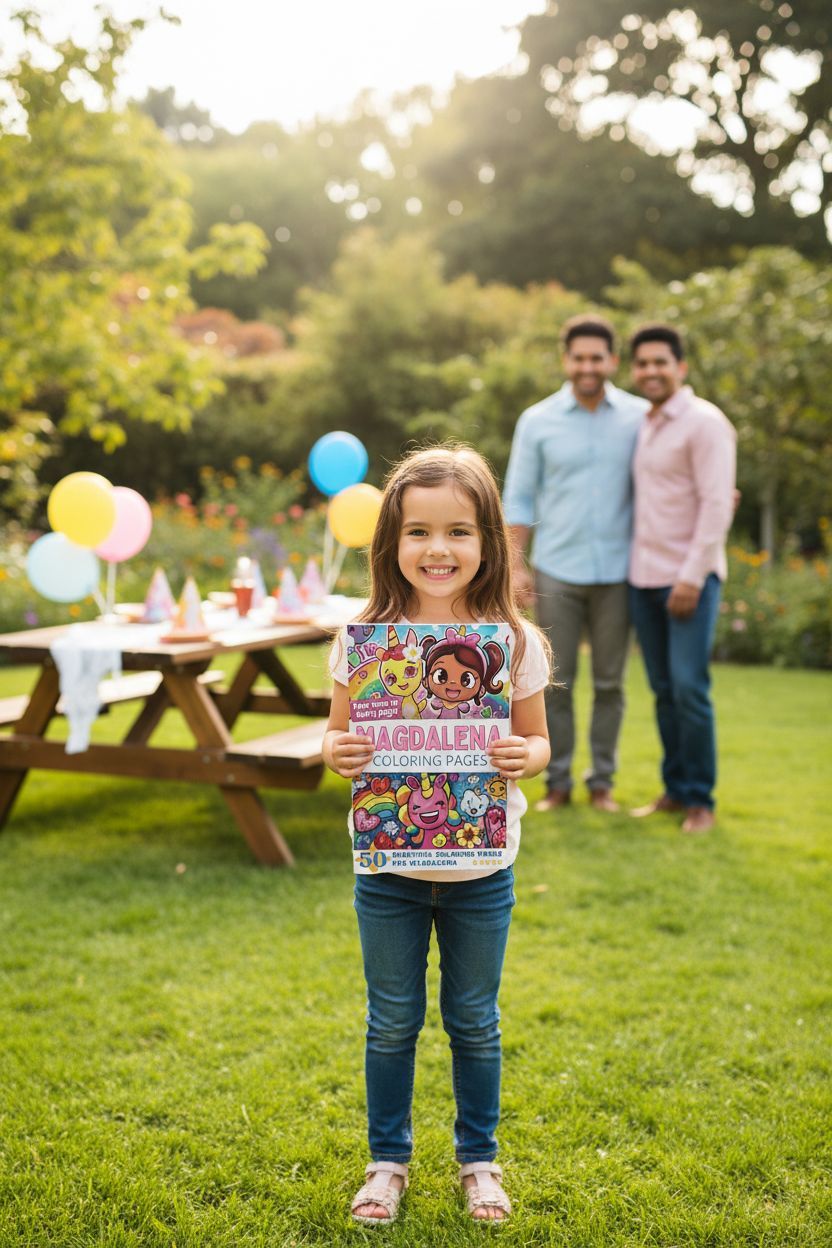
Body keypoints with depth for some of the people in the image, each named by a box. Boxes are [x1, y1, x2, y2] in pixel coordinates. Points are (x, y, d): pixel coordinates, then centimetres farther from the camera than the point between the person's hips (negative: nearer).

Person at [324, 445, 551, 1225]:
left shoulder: (514, 642, -8)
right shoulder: (364, 638, -8)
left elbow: (537, 740, 1)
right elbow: (338, 736, 2)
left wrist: (523, 759, -20)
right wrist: (337, 754, -20)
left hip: (480, 869, 0)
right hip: (388, 866, 0)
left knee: (474, 1021, 16)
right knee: (392, 1022, 15)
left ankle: (478, 1157, 37)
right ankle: (388, 1159, 35)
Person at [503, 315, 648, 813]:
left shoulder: (639, 417, 2)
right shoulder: (538, 421, 2)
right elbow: (519, 499, 4)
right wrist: (516, 566, -1)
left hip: (616, 572, 0)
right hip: (557, 571, 0)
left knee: (610, 682, 7)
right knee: (556, 681, 4)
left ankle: (602, 781, 19)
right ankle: (558, 781, 16)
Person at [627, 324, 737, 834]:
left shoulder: (704, 422, -7)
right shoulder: (645, 426, 15)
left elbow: (717, 504, -13)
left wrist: (692, 576, -17)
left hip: (690, 577, -7)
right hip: (644, 577, 7)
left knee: (689, 687, -9)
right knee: (663, 691, 8)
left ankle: (701, 800, 1)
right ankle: (675, 789, 17)